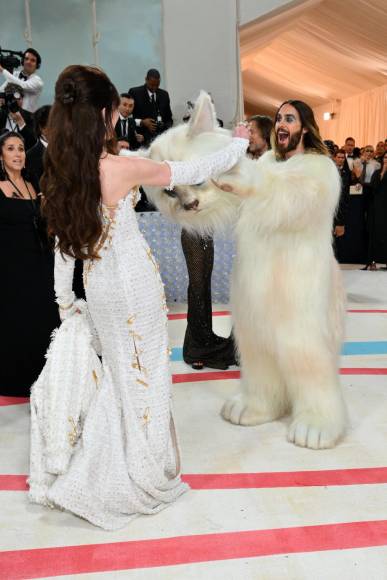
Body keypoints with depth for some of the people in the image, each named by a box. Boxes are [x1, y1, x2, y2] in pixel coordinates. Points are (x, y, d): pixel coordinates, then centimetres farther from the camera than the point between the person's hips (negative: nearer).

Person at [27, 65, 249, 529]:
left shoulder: (60, 172, -1)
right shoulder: (122, 168, -20)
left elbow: (63, 243, 4)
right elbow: (194, 171, -11)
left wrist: (65, 302, 13)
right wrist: (239, 144, 6)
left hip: (98, 286, 7)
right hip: (134, 284, -6)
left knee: (118, 374, 23)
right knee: (144, 375, 11)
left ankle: (97, 473, 33)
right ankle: (142, 478, 27)